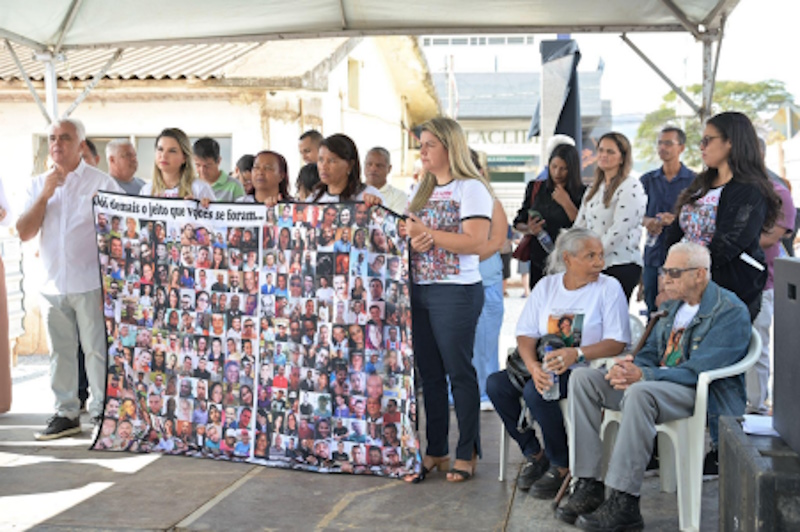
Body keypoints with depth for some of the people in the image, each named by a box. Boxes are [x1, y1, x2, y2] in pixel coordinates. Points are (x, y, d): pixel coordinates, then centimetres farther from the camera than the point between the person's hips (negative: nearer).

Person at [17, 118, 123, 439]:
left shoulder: (101, 183, -2)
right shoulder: (38, 184, 11)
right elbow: (24, 233, 3)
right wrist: (45, 194, -7)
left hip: (90, 285, -4)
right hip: (54, 285, 4)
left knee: (96, 349, -1)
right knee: (60, 352, 9)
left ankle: (103, 412, 10)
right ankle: (66, 413, 18)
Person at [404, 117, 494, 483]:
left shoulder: (471, 188, -7)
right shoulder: (421, 190, 17)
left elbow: (476, 242, -17)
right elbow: (408, 231, 19)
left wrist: (426, 232, -17)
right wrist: (413, 240, -5)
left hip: (456, 291, -7)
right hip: (419, 289, 7)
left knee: (459, 372, -1)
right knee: (429, 373, 10)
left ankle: (467, 453, 9)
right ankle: (435, 451, 18)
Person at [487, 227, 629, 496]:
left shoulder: (609, 288, -3)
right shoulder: (546, 285, 9)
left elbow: (617, 343, -10)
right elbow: (525, 335, 3)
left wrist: (576, 354, -25)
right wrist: (534, 367, -17)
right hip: (545, 366, 5)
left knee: (535, 392, -30)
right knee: (496, 384, -17)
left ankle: (561, 465, -10)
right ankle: (534, 453, 1)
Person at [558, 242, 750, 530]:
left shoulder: (730, 311, -11)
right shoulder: (670, 306, 16)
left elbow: (699, 371, -20)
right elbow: (650, 352, 18)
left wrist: (643, 375, -27)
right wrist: (629, 367, -7)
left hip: (706, 395, -9)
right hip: (658, 384, 9)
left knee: (640, 393, -39)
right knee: (583, 378, -8)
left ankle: (624, 503, -33)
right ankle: (588, 486, -13)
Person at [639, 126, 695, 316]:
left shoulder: (694, 180, 2)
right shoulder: (647, 180, 13)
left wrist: (675, 219, -19)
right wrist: (648, 222, -11)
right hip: (654, 254, 3)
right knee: (653, 310, 7)